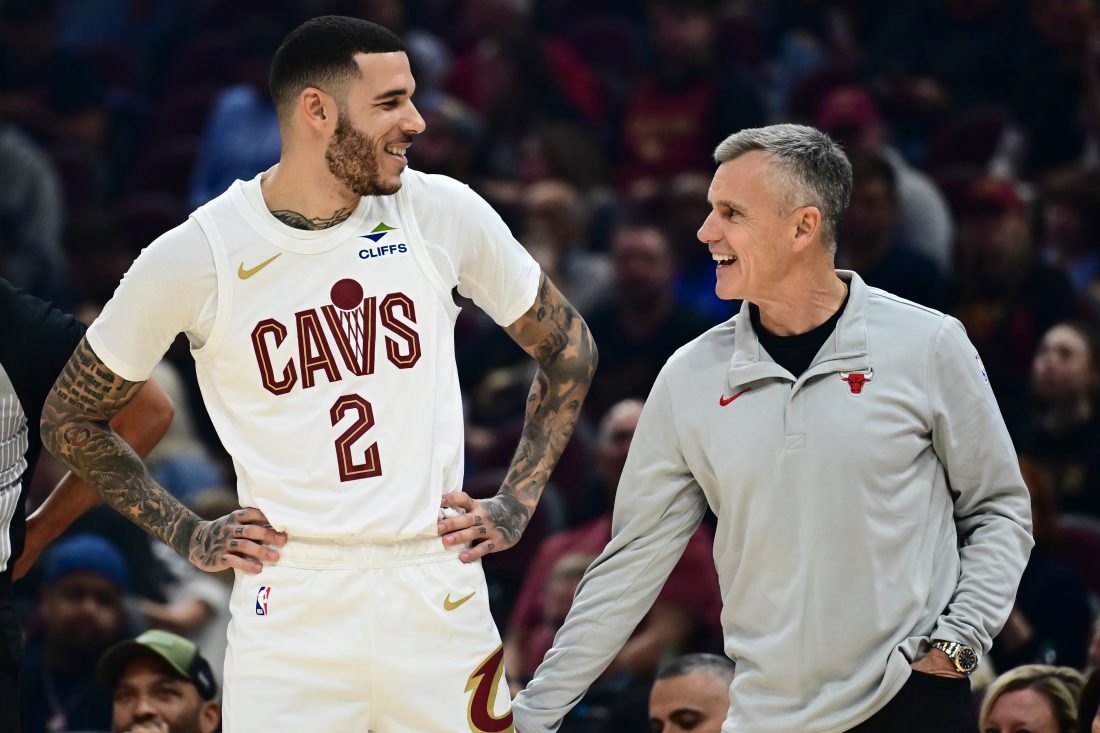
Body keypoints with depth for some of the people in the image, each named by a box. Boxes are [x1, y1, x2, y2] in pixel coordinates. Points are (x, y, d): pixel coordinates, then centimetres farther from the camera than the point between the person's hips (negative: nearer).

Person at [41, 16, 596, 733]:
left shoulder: (444, 212, 1)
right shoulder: (195, 257, -5)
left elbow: (569, 346, 16)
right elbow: (72, 418, 9)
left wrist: (518, 503, 9)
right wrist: (187, 534, 3)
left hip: (439, 593, 2)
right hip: (289, 612, -2)